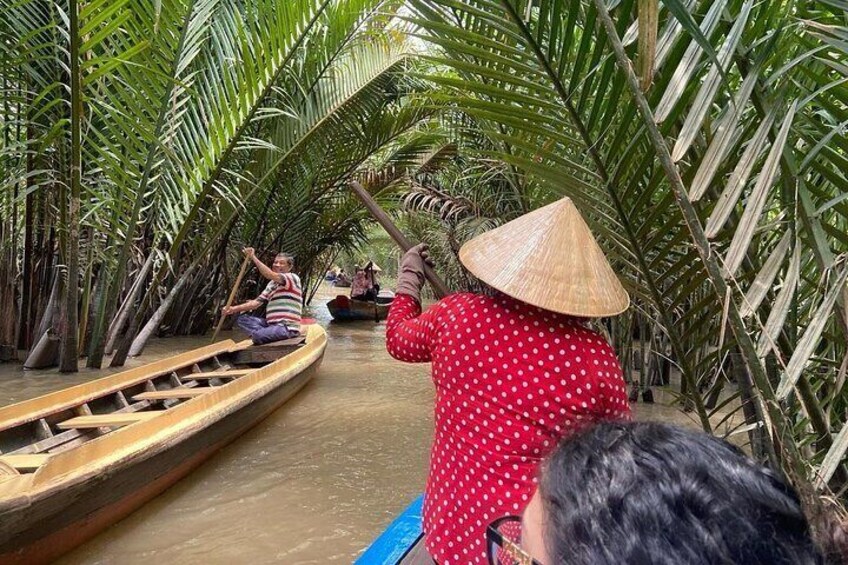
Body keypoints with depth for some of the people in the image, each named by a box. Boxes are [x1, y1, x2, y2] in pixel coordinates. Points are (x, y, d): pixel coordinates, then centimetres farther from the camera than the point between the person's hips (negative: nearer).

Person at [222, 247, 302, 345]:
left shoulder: (293, 278, -6)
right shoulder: (272, 283, 20)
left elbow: (271, 275, -24)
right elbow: (256, 302, 13)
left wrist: (253, 257, -22)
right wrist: (234, 309, -1)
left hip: (288, 327, -9)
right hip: (272, 324, 9)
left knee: (257, 336, -32)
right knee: (241, 319, 2)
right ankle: (265, 333, -16)